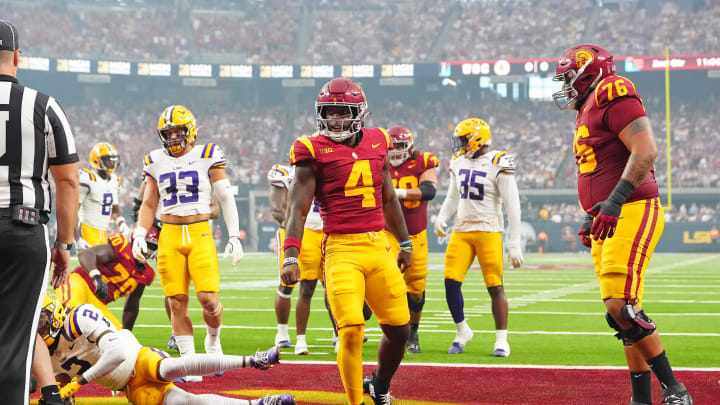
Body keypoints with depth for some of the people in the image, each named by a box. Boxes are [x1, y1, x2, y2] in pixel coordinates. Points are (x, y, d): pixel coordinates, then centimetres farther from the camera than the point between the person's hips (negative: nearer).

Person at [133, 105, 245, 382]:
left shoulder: (207, 156, 2)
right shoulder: (156, 162, 11)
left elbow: (226, 198, 3)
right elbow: (149, 204, 18)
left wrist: (234, 236, -3)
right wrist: (139, 235, 5)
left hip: (200, 235, -2)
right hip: (170, 236, 3)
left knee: (209, 298, -13)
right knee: (177, 302, -3)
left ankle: (213, 340, 19)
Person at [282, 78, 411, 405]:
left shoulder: (377, 144, 12)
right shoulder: (314, 151, -2)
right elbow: (299, 208, -5)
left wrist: (405, 243, 27)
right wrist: (290, 257, -15)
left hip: (378, 246, 5)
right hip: (341, 249, -5)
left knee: (399, 330, 7)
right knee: (351, 330, -16)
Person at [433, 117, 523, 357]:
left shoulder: (498, 165, -10)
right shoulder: (459, 164, 10)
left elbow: (512, 207, -9)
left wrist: (514, 245, -11)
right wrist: (441, 218, 3)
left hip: (488, 231, -5)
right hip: (461, 231, 5)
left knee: (495, 287, -4)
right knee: (451, 281, -4)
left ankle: (501, 340, 7)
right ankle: (462, 332, 14)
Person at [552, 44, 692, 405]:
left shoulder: (613, 97, -9)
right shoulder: (587, 114, 22)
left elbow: (646, 151, -19)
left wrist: (615, 200, -25)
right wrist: (592, 219, 24)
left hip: (631, 213, -10)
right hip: (608, 223, 10)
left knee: (620, 305, -19)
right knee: (623, 311, 7)